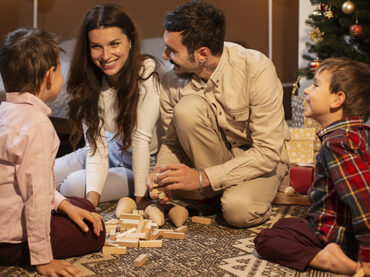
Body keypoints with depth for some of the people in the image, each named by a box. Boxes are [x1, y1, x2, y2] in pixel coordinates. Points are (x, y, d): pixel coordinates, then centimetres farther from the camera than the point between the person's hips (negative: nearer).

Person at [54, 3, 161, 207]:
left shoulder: (147, 73, -28)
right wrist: (92, 197, -31)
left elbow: (141, 139, -27)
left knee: (72, 187, -19)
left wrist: (139, 198, -26)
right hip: (113, 151, 5)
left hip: (148, 164, -5)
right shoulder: (88, 82, -12)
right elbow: (96, 146, -17)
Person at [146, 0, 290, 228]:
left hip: (263, 157, -4)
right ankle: (216, 192, -11)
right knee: (188, 107, -27)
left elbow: (268, 152, -27)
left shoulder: (257, 69, -27)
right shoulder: (173, 80, -14)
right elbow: (172, 141, 1)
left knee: (239, 210, -35)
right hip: (212, 155, 4)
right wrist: (161, 171, -22)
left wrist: (202, 178, -32)